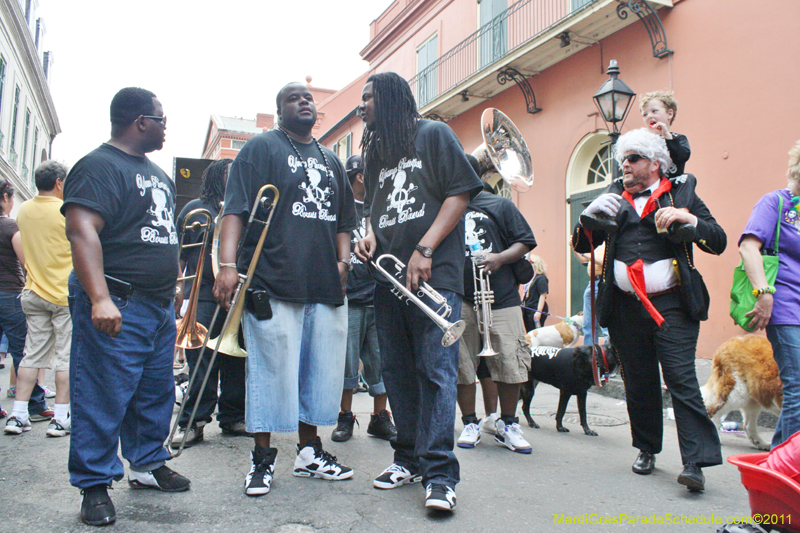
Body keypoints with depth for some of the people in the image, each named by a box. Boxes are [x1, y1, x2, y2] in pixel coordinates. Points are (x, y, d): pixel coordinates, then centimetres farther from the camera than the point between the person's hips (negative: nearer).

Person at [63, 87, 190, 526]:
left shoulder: (156, 172, 19)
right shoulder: (99, 166, -11)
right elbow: (81, 230, -23)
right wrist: (100, 299, -32)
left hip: (160, 305, 9)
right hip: (116, 308, -9)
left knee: (157, 393, 16)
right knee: (104, 397, -2)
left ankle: (148, 464, 31)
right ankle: (95, 486, 10)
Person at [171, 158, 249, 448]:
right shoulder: (195, 209, 10)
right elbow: (179, 251, 9)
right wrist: (179, 286, 0)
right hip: (203, 296, -3)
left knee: (236, 360, 6)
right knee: (201, 361, -3)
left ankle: (233, 417, 17)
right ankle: (194, 421, 6)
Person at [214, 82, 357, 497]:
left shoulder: (330, 160, 22)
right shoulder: (261, 147, 4)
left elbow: (342, 219, 25)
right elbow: (235, 209, -7)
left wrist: (342, 261, 8)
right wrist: (228, 264, -19)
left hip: (326, 286, 6)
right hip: (273, 283, -6)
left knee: (322, 369, 9)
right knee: (271, 369, -2)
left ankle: (309, 451, 24)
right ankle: (262, 457, 13)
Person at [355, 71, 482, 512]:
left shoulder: (433, 134, 3)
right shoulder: (375, 152, 22)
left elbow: (460, 193, -5)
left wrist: (424, 250, -13)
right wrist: (370, 234, 4)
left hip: (433, 274, -7)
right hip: (387, 275, 7)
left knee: (436, 371, -9)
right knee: (397, 371, 9)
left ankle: (439, 474, -6)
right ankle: (409, 458, 21)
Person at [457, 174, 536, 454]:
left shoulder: (500, 205, 8)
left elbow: (525, 242, 5)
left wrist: (500, 258, -13)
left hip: (500, 297, -1)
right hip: (458, 299, 2)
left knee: (510, 363, -1)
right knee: (461, 365, 3)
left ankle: (508, 425, 17)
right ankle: (470, 424, 19)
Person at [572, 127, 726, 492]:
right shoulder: (613, 198, 16)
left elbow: (718, 243, 1)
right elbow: (581, 245, 10)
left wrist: (688, 218, -16)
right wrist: (590, 214, -8)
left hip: (671, 304, -3)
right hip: (626, 307, 3)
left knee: (681, 379, -10)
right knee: (638, 382, 9)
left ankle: (695, 461, -6)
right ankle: (647, 449, 24)